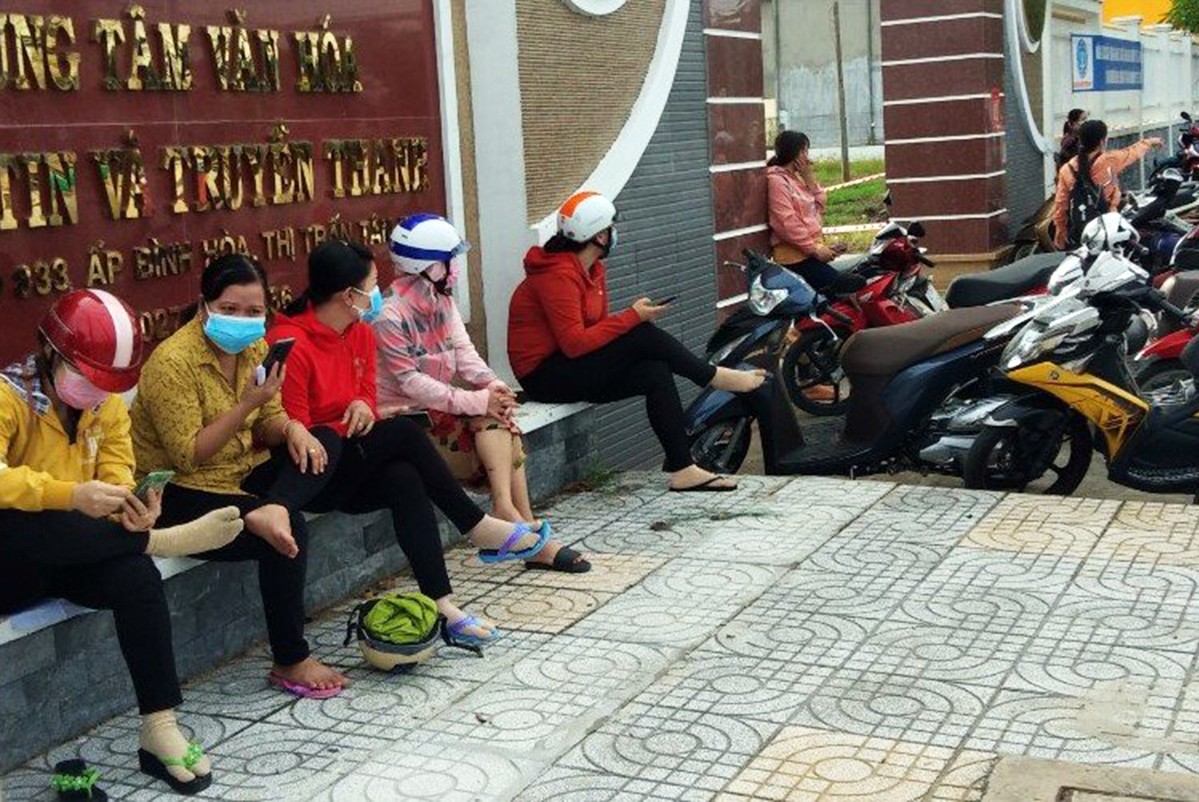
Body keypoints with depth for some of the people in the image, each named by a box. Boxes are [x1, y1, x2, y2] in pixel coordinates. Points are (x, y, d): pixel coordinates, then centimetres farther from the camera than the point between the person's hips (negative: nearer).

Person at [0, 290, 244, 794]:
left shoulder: (108, 407, 6)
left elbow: (118, 480, -2)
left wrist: (132, 507, -26)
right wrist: (73, 495, -40)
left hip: (74, 557, 5)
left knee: (136, 575, -27)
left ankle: (159, 727, -24)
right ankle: (159, 540, -27)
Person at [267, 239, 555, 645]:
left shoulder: (361, 334, 5)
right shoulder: (290, 344, -20)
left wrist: (363, 408, -13)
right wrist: (348, 428, -19)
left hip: (353, 468, 7)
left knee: (405, 481, -25)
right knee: (402, 432, -24)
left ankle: (441, 603, -29)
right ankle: (477, 527, -10)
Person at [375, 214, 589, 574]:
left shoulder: (440, 300, 8)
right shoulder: (390, 317, -20)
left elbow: (463, 350, 1)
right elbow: (411, 383, -23)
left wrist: (491, 384, -20)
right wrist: (476, 401, -27)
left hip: (438, 406, 8)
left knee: (500, 415, -16)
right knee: (489, 420, -21)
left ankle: (509, 512, -23)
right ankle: (528, 529, -20)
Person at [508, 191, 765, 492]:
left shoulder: (593, 269, 11)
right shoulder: (558, 275, -20)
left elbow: (598, 327, 9)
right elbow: (574, 343, -26)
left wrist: (636, 315, -11)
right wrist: (632, 317, -21)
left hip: (577, 368, 9)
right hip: (545, 375, -9)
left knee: (656, 372, -12)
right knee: (643, 336, -22)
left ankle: (682, 469, -14)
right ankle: (716, 377, -5)